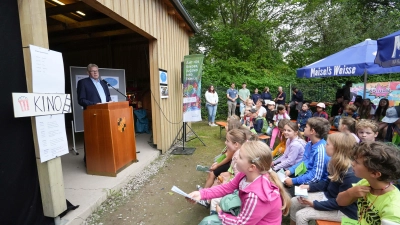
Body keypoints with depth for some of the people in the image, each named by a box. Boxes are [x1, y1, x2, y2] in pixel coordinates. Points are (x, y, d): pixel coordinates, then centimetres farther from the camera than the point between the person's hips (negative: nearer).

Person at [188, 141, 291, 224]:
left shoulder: (256, 196, -37)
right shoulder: (246, 174, -15)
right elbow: (227, 188, -6)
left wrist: (221, 214, -7)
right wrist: (201, 194, -13)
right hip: (248, 216, 6)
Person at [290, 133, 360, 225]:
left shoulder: (350, 174, -30)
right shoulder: (338, 164, -2)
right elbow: (328, 182, 11)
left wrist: (315, 204, -24)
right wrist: (309, 186, -1)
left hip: (343, 210, -8)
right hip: (328, 196, 8)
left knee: (301, 215, -17)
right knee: (294, 201, 2)